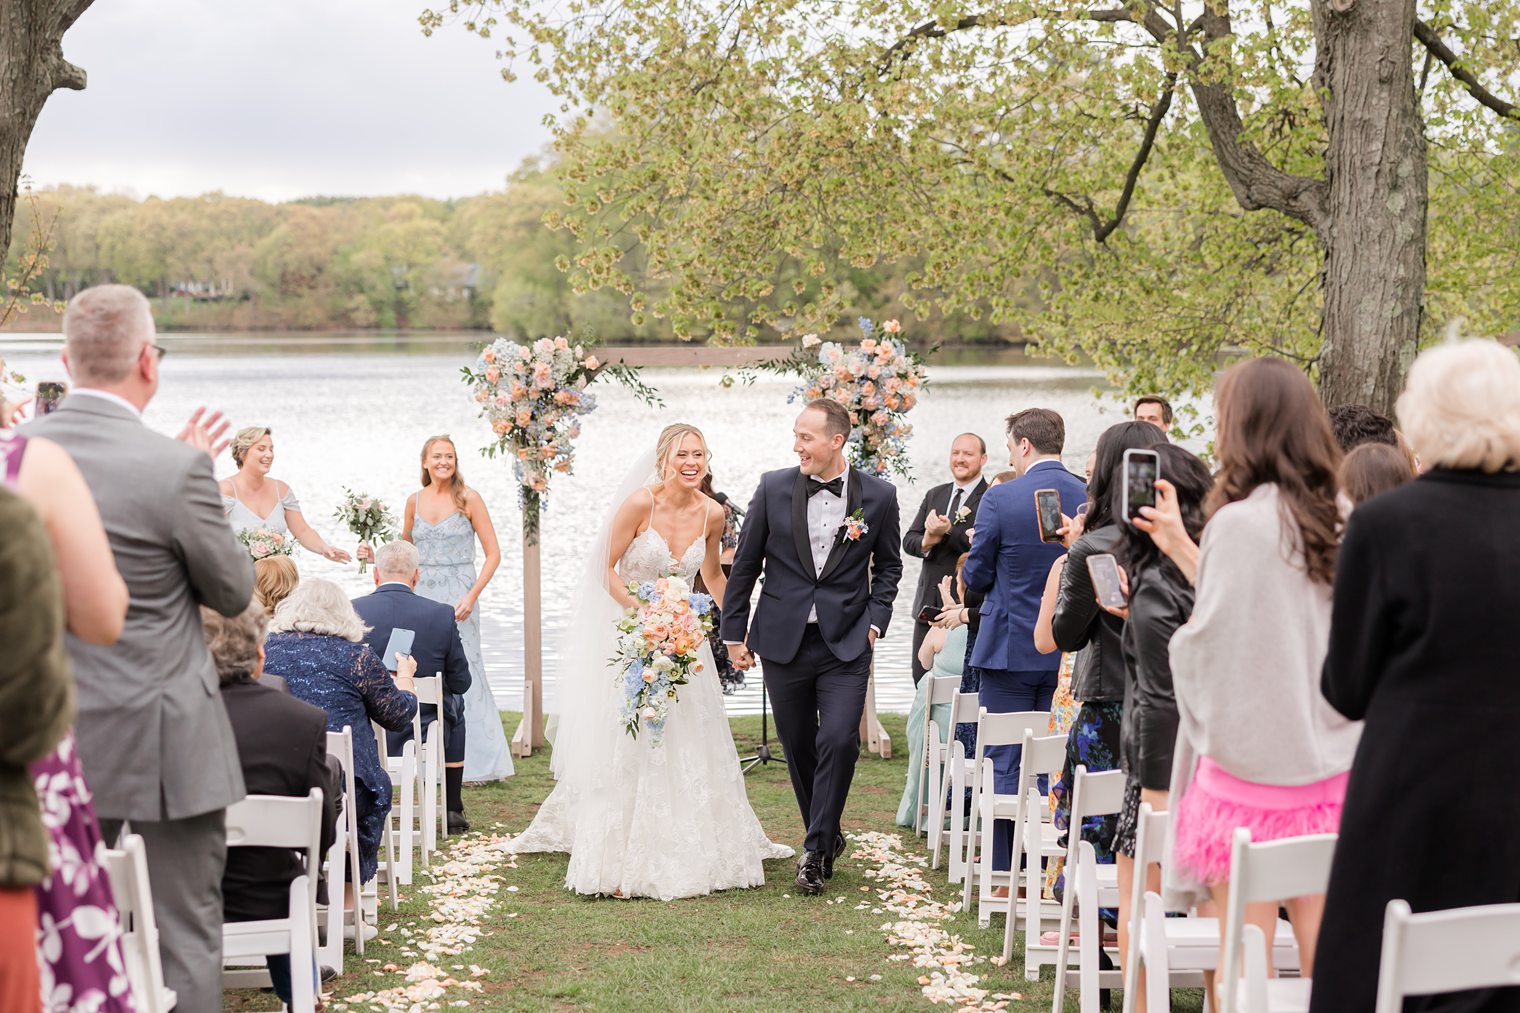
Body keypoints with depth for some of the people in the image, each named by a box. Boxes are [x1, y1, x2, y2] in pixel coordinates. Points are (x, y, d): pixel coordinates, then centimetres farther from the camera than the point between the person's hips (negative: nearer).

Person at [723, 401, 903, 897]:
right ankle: (826, 838, 28)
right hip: (783, 641, 2)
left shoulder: (878, 496, -2)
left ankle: (816, 848, -1)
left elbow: (889, 565, 12)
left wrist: (875, 619, -1)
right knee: (798, 747, 9)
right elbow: (745, 564, 6)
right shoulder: (774, 488, -2)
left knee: (839, 741, -14)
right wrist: (735, 632, 6)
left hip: (847, 644, -1)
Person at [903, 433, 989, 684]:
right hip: (928, 603, 6)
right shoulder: (934, 495, 16)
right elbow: (908, 540, 11)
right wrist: (926, 542, -10)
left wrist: (949, 532, -24)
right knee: (922, 679, 7)